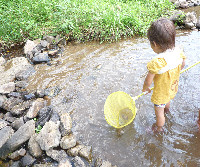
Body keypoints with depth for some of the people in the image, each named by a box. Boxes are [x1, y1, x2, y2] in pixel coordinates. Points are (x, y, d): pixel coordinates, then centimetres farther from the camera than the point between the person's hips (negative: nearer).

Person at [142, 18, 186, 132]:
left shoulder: (156, 63, -40)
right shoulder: (179, 52, -20)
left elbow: (148, 81, -26)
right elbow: (182, 65, 2)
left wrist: (145, 88, -4)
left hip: (161, 94, -7)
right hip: (173, 88, 7)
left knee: (159, 112, 21)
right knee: (167, 100, 39)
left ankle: (159, 128, 46)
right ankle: (167, 109, 70)